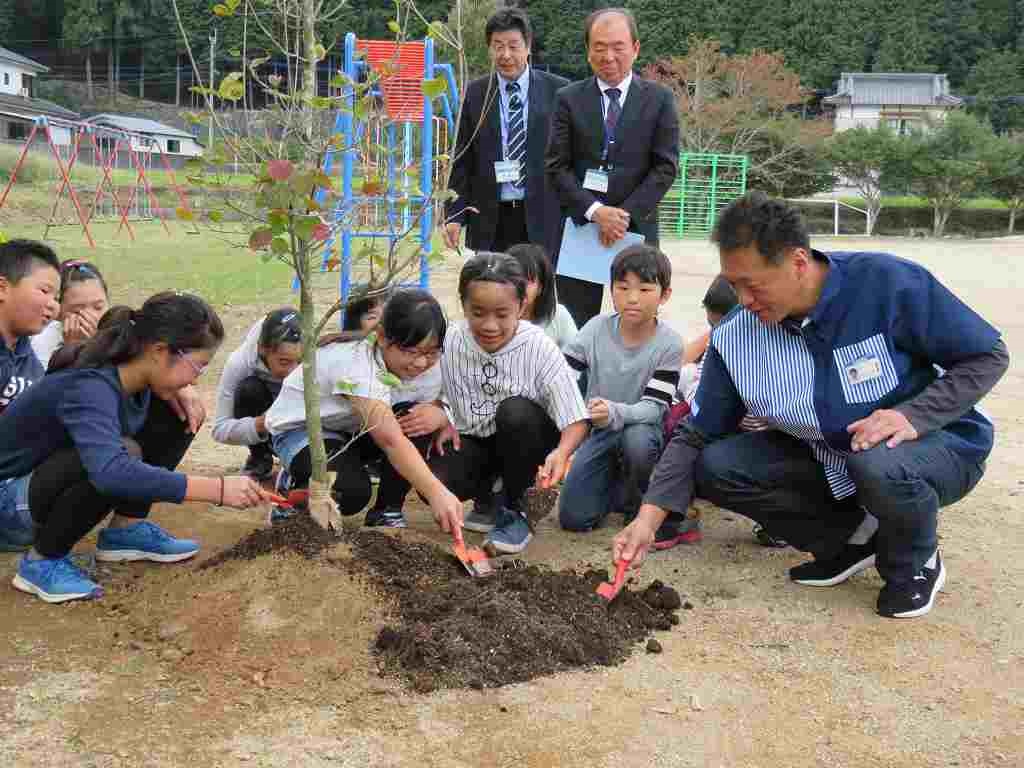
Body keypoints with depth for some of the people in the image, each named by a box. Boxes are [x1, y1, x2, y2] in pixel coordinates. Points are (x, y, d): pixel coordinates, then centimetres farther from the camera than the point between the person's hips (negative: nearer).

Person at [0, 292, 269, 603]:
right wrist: (217, 489, -51)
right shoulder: (89, 388, -34)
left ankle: (125, 530, 3)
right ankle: (41, 561, -15)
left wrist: (180, 391, -5)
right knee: (124, 453, -36)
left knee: (175, 415, -5)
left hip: (65, 478, 8)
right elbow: (111, 471, -52)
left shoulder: (130, 375, -10)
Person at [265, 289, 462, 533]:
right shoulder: (355, 363, -38)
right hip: (301, 429, -6)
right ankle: (295, 486, 0)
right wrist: (436, 492, -57)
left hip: (353, 431, 7)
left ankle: (387, 511, -6)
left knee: (419, 419, -22)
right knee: (352, 492, -34)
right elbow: (390, 439, -48)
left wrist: (438, 415, -32)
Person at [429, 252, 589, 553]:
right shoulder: (450, 343, -12)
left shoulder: (539, 349, -20)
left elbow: (576, 421, -23)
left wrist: (561, 453, -42)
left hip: (525, 439, -2)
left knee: (514, 410, -36)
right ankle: (490, 491, 10)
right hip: (473, 439, 2)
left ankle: (513, 508, -12)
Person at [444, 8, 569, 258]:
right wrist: (454, 215, 0)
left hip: (542, 218, -1)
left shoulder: (558, 91, 1)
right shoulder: (474, 94, 5)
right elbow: (462, 160, 7)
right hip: (490, 221, 1)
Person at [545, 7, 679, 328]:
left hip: (636, 227, 0)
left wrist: (625, 213, -11)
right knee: (575, 327, 2)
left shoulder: (659, 99, 5)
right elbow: (557, 167, 0)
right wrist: (595, 211, -13)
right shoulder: (569, 99, 5)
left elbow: (666, 167, 0)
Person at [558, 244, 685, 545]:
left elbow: (654, 408, -22)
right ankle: (615, 483, 23)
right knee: (573, 517, -10)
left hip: (641, 428, -2)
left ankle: (637, 505, -6)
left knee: (637, 440, -38)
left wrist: (615, 413, -42)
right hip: (599, 432, 2)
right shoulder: (597, 329, -11)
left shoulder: (669, 343, -17)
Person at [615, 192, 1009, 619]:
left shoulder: (887, 282, -24)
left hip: (935, 444, -4)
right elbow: (696, 437, -5)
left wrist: (913, 416, -29)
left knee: (880, 465, -38)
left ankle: (916, 563, -3)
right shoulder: (734, 338, -12)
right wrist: (649, 518, -16)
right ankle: (851, 536, 5)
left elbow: (988, 357, -14)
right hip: (827, 458, 5)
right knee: (714, 468, -13)